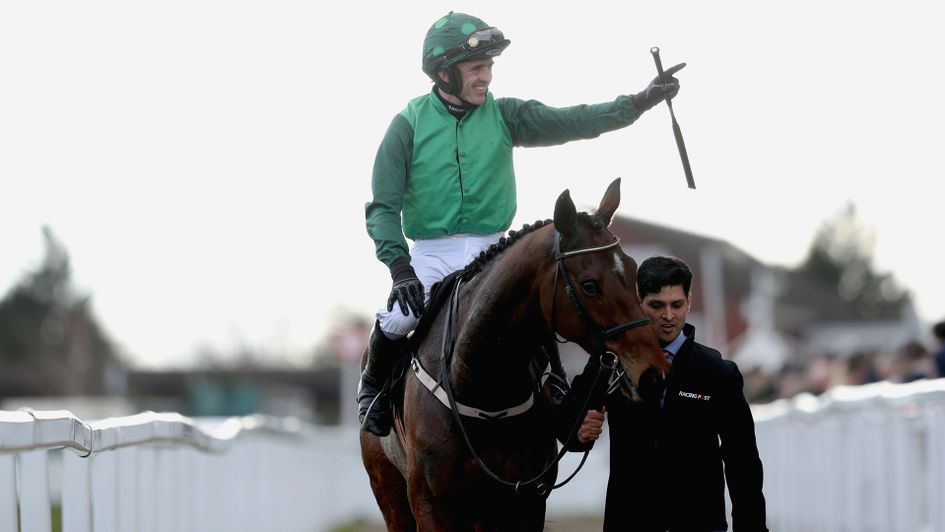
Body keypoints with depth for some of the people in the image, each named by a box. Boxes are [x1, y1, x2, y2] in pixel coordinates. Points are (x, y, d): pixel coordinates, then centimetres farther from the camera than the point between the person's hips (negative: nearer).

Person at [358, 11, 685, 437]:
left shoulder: (504, 116, 2)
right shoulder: (410, 123, -6)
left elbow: (571, 123, -8)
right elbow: (383, 206, -8)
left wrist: (639, 102, -19)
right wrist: (399, 266, -21)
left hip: (491, 252, 3)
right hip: (431, 253, -2)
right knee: (396, 322, -20)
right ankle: (373, 391, 11)